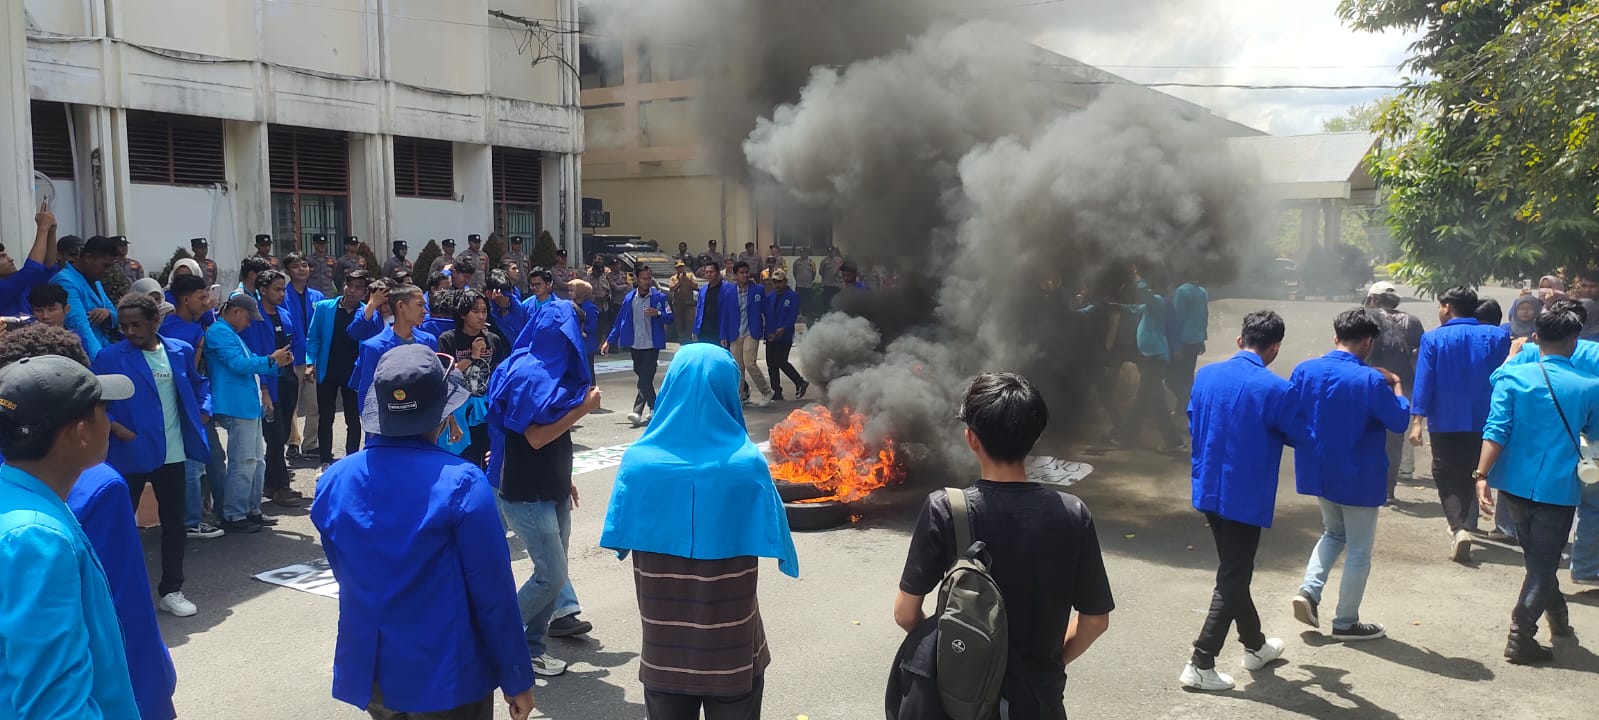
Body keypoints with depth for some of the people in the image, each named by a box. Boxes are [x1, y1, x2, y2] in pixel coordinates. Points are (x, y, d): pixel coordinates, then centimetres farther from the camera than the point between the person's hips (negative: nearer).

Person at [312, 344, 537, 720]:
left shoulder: (333, 481, -5)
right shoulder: (461, 482, -20)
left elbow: (347, 576, 7)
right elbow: (492, 591, -16)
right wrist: (516, 679, -6)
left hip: (368, 670, 5)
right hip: (445, 675, -5)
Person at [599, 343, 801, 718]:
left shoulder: (640, 460, -14)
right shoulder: (748, 463, -18)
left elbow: (621, 540, -5)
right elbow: (772, 537, -9)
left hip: (664, 645, 2)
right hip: (731, 645, -1)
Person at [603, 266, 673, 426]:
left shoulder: (660, 297, -2)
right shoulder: (629, 298, 7)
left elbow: (670, 318, -1)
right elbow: (620, 321, 11)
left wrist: (657, 313, -21)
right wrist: (609, 341, 7)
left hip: (651, 344, -4)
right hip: (635, 345, 4)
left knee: (645, 379, -10)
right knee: (643, 377, 12)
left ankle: (638, 412, -11)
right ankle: (653, 409, 26)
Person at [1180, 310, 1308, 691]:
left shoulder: (1205, 374, -1)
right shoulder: (1275, 389, -18)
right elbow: (1301, 438, -4)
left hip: (1208, 489, 6)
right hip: (1245, 496, -6)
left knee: (1233, 570, 21)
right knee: (1232, 578, 3)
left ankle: (1255, 645, 38)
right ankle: (1200, 665, 3)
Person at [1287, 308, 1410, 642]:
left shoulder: (1305, 370, -5)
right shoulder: (1371, 380, -20)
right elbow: (1400, 421, -9)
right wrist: (1396, 386, 4)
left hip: (1318, 471, 5)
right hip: (1357, 476, -5)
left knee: (1333, 532, 26)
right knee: (1359, 550, 10)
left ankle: (1309, 590, 8)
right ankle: (1346, 622, 18)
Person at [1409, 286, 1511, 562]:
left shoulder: (1433, 339, -8)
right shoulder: (1498, 336, 0)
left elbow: (1424, 381, -11)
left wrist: (1417, 420, -11)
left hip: (1445, 422, -3)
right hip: (1483, 422, 3)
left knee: (1446, 477, 5)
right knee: (1472, 475, 18)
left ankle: (1459, 528, -12)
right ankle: (1467, 526, 17)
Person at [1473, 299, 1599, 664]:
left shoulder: (1513, 377, -7)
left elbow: (1496, 431, -14)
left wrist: (1482, 475, -14)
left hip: (1515, 485, 2)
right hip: (1558, 488, -2)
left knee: (1536, 558, 22)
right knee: (1543, 564, 5)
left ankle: (1558, 617, 40)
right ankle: (1520, 639, -2)